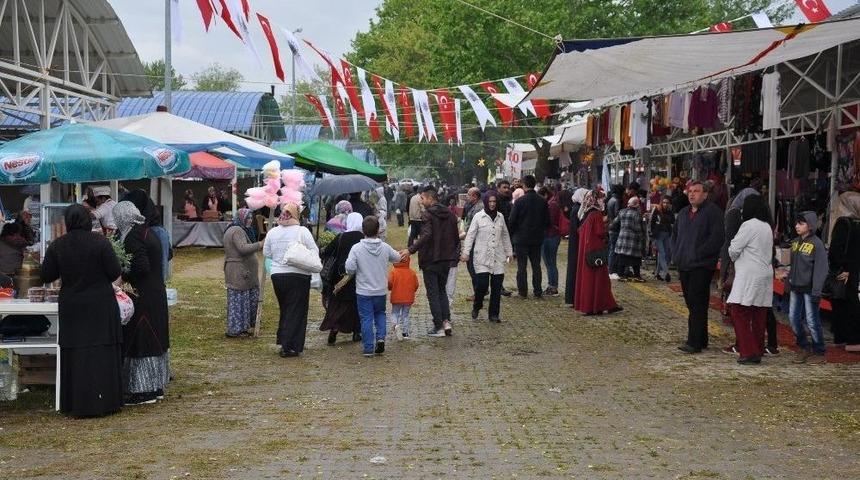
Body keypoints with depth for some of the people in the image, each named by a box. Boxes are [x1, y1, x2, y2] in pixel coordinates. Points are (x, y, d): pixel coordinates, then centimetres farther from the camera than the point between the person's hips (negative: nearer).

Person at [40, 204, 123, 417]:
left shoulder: (57, 246, -3)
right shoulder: (100, 242, -11)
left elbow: (46, 276, 2)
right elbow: (115, 272, -10)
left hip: (71, 307, 3)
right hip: (101, 306, -2)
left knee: (75, 354, 10)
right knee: (102, 353, 4)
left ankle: (76, 404, 14)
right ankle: (103, 401, 5)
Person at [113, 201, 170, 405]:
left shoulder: (133, 237, -16)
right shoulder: (147, 233, 12)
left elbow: (141, 267, -23)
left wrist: (122, 275, -9)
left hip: (142, 297, -10)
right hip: (157, 293, 10)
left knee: (139, 343, -3)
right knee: (154, 340, 14)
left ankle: (143, 391, 2)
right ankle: (156, 387, 22)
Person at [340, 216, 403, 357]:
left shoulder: (357, 248, -15)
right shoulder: (385, 247, -5)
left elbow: (350, 268, -18)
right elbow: (397, 258, 13)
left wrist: (349, 275, 4)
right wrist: (402, 256, 36)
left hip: (364, 292, -2)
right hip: (381, 290, 3)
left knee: (366, 319, 5)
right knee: (380, 313, 23)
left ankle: (368, 348, 7)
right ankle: (381, 337, 4)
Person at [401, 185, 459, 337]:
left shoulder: (428, 214, -14)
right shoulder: (449, 214, 8)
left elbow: (426, 236, -27)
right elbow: (455, 237, 12)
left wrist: (411, 250, -29)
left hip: (430, 260, -7)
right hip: (446, 259, 7)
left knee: (433, 293, 2)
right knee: (442, 291, 19)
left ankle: (438, 327, 2)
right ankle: (446, 321, 5)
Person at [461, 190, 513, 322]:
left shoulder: (500, 217, 9)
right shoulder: (478, 216, -3)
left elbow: (505, 236, 18)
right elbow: (470, 235, -3)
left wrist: (509, 252, 17)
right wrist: (466, 252, -10)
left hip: (498, 257, 4)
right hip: (482, 257, -4)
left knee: (497, 286, 2)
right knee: (482, 284, -11)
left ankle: (494, 314, 12)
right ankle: (476, 307, 16)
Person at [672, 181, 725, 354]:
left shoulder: (713, 212, -6)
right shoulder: (683, 213, 18)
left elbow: (716, 238, -16)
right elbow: (675, 236, 28)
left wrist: (698, 254, -18)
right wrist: (676, 255, 13)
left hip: (701, 266, -8)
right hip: (684, 265, 8)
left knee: (697, 304, -9)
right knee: (691, 302, 11)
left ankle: (694, 342, -8)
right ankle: (701, 340, 19)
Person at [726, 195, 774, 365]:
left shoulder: (749, 225, -12)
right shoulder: (767, 227, 15)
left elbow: (734, 249, -12)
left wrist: (734, 257, 10)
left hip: (749, 276, -9)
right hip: (765, 274, 9)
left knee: (739, 313, -7)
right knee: (759, 316, 11)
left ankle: (749, 352, -12)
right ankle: (758, 350, 15)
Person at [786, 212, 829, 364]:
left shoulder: (817, 244, -12)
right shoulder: (795, 242, 11)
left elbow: (821, 269, -15)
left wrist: (816, 291, -18)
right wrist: (789, 280, 12)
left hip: (809, 289, -7)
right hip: (795, 288, 7)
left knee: (812, 321, -3)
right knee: (794, 318, 9)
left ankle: (819, 353, 9)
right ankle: (804, 348, 24)